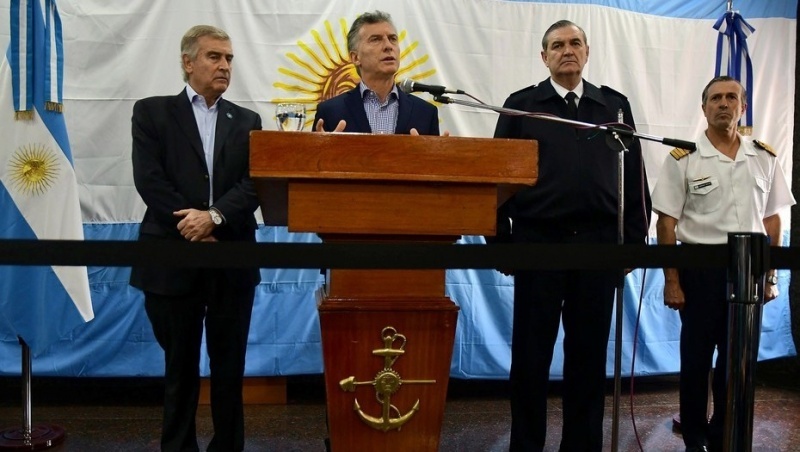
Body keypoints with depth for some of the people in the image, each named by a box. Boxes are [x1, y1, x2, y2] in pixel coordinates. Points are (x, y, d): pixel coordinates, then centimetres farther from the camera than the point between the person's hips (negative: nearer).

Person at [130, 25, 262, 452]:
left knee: (229, 367, 9)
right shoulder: (152, 112, 5)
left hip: (232, 261, 2)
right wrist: (190, 228, -13)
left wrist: (213, 216, -17)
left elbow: (255, 184, -1)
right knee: (180, 367, 10)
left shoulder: (247, 121, 11)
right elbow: (149, 179, -6)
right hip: (172, 259, -1)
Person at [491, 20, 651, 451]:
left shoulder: (615, 105, 11)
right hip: (538, 242, -2)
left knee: (589, 351, 10)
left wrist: (635, 238, 3)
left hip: (598, 243, 2)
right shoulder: (521, 105, 5)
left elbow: (634, 176, 9)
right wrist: (500, 240, -3)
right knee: (531, 352, 5)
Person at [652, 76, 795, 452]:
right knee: (696, 356, 7)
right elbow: (666, 223, -6)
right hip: (700, 268, -3)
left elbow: (772, 219, 10)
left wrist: (770, 274, 7)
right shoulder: (683, 158, -5)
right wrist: (672, 280, -9)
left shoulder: (765, 157, 6)